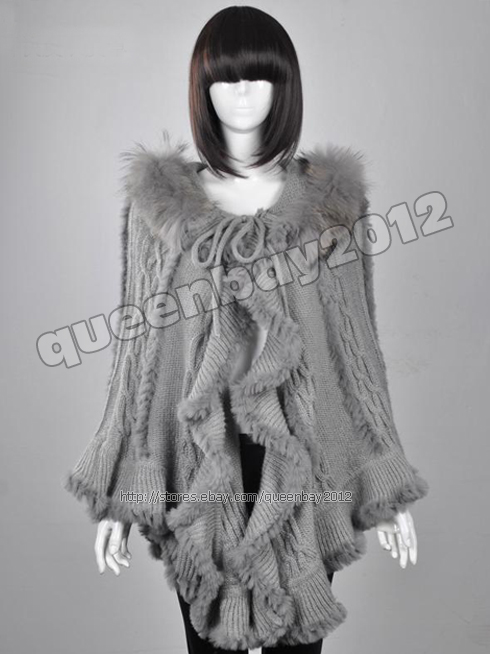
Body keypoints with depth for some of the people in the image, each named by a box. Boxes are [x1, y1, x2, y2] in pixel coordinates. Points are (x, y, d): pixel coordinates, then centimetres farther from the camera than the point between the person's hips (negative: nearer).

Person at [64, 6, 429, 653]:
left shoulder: (332, 197, 3)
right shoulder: (160, 201, 2)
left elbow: (358, 343, 5)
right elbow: (139, 346, 3)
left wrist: (386, 487, 5)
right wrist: (118, 494, 2)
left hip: (304, 458, 1)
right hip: (201, 462, 0)